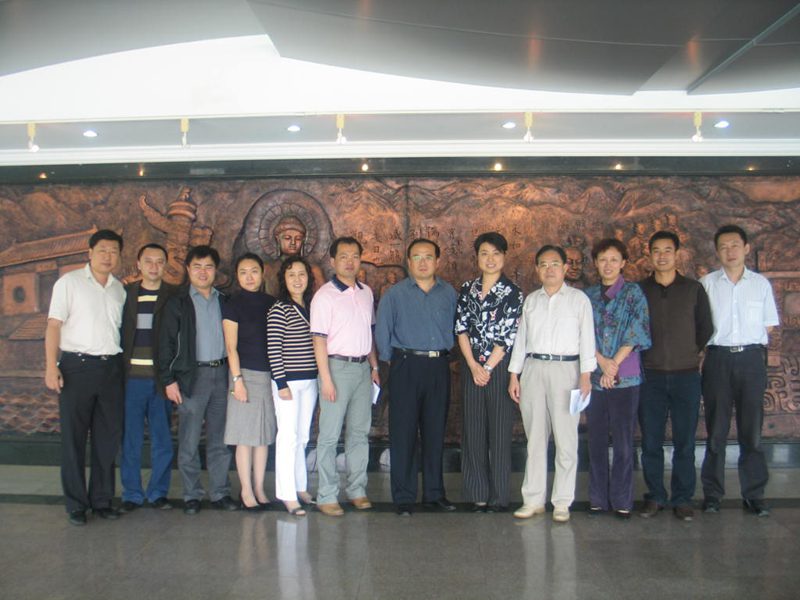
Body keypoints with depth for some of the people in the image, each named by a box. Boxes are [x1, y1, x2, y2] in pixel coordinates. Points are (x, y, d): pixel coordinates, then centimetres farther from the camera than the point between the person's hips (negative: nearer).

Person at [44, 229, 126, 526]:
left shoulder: (119, 288, 12)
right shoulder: (69, 282, -1)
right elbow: (54, 325, -5)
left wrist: (125, 367, 6)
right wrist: (51, 366, -14)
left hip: (111, 368, 4)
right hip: (77, 366, -4)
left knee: (108, 437, 7)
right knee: (74, 437, 2)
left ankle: (101, 500, 18)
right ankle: (76, 504, 11)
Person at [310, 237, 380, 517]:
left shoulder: (366, 292, 11)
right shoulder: (325, 295, -7)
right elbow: (319, 339, -10)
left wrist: (374, 366, 15)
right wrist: (326, 379, -15)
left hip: (363, 368, 6)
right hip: (338, 366, -6)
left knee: (360, 433, 12)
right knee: (329, 436, -2)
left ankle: (357, 490, 22)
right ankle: (327, 496, 6)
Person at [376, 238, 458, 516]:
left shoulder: (449, 293, 10)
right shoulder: (395, 294, 1)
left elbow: (455, 328, 16)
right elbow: (382, 332, 3)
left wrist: (446, 353, 8)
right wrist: (393, 361, 3)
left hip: (439, 368, 3)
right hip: (406, 366, -3)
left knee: (436, 432, 9)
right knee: (403, 433, -2)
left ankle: (434, 493, 20)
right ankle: (404, 497, 7)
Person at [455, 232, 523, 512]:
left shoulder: (513, 293, -2)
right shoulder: (467, 289, 8)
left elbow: (507, 337, -7)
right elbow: (461, 329, 4)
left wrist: (488, 368, -10)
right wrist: (473, 366, -6)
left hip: (500, 366, -3)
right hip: (472, 366, 3)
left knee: (499, 430, 0)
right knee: (473, 430, 5)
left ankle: (498, 496, 9)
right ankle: (477, 493, 14)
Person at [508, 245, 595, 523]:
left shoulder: (579, 299, 4)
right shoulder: (530, 300, 14)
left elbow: (587, 338, -1)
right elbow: (521, 338, 14)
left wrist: (585, 375, -10)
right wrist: (514, 375, 10)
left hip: (565, 369, -3)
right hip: (533, 369, 3)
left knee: (566, 438, -2)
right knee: (535, 437, 7)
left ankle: (562, 502, 7)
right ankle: (534, 500, 14)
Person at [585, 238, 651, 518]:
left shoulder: (634, 293, 4)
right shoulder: (588, 296, 11)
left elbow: (636, 333, -5)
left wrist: (614, 365, -10)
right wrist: (602, 362, -10)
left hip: (625, 377, -3)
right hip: (594, 376, 3)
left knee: (623, 440, 0)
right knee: (596, 440, 7)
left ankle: (622, 500, 9)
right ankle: (598, 498, 15)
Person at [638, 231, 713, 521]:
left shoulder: (693, 289, 6)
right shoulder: (639, 291, 6)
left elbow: (706, 328, 11)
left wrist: (689, 353, 7)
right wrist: (644, 356, 4)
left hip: (686, 375, 0)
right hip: (650, 376, 0)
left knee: (684, 441, 3)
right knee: (651, 441, 4)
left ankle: (682, 499, 13)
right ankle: (655, 497, 15)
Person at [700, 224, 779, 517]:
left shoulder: (761, 283, 7)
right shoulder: (706, 283, 2)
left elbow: (768, 325, 12)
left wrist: (750, 345, 3)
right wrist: (717, 342, -1)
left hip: (752, 358, 1)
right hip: (718, 358, -1)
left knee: (752, 429, 3)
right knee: (716, 429, 4)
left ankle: (754, 494, 12)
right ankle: (712, 493, 12)